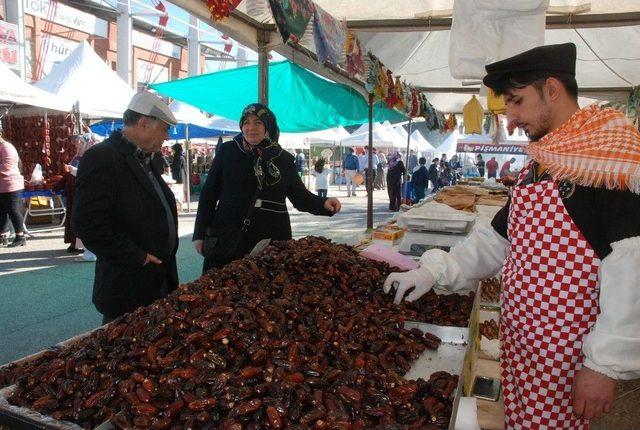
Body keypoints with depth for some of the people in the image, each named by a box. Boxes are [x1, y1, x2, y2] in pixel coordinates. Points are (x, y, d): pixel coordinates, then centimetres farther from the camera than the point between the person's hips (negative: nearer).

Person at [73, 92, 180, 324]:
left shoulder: (150, 159, 11)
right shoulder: (101, 158, -17)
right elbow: (88, 224, -23)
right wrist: (137, 258, -19)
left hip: (160, 281, 8)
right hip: (128, 286, -8)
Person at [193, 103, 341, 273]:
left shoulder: (284, 158, 6)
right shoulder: (228, 150, 2)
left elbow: (299, 194, 12)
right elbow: (209, 194, 5)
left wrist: (323, 203, -7)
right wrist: (200, 233, 3)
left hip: (272, 240, 1)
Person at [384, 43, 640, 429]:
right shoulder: (537, 165, 12)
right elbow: (499, 239, 14)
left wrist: (608, 363, -21)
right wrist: (434, 272, 3)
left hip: (567, 353, -7)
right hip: (520, 338, 7)